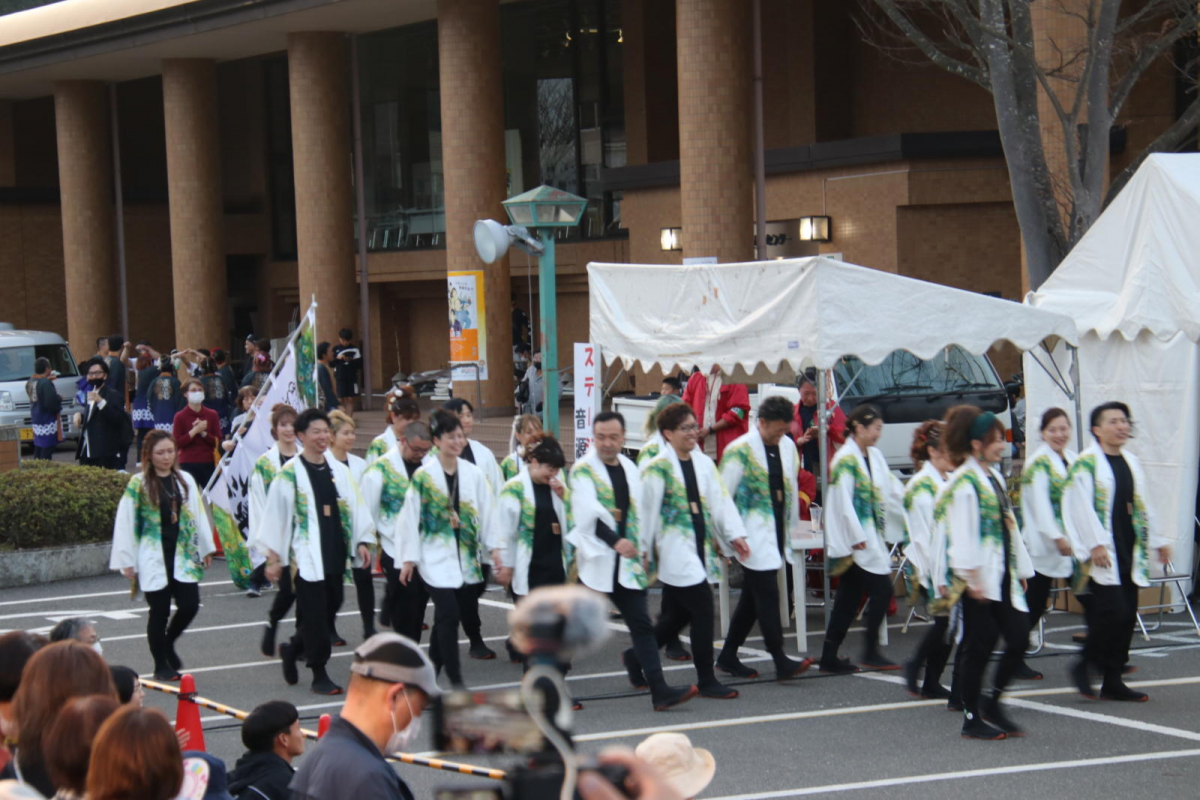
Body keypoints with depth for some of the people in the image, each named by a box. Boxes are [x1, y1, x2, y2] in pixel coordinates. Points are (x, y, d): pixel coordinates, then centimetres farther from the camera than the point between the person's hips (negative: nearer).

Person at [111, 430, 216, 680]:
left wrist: (206, 549, 13)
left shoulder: (185, 480, 8)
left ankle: (168, 643, 25)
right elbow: (125, 522, -4)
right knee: (159, 612, 0)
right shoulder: (138, 484, -4)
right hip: (152, 557, -4)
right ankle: (161, 665, 14)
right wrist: (127, 561, -6)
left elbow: (197, 515, 13)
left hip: (182, 554, 4)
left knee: (190, 605, -4)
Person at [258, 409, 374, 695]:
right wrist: (274, 557, -6)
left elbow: (354, 508, 11)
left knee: (329, 609, 9)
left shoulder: (339, 470, 10)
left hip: (335, 553, 5)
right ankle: (319, 676, 3)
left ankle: (292, 650, 33)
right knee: (314, 615, -5)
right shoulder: (289, 473, -5)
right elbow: (275, 515, -4)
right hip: (306, 555, -5)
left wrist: (362, 541, 1)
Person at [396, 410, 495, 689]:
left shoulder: (474, 474, 5)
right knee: (448, 614, -12)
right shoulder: (423, 476, -5)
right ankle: (455, 678, -9)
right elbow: (411, 517, -4)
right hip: (436, 558, -4)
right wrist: (408, 558, -5)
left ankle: (433, 667, 26)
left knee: (445, 616, 11)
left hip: (467, 557, 4)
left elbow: (487, 514, 8)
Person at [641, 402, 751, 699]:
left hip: (701, 548, 7)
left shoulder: (704, 463, 12)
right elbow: (648, 511, -6)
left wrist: (735, 535, -5)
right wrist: (646, 552, -5)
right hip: (676, 550, -7)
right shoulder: (658, 468, -8)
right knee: (703, 610, -11)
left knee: (677, 616, 12)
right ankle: (706, 680, -3)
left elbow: (720, 500, 7)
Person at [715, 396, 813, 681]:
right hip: (753, 537, -7)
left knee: (752, 598, 11)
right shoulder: (739, 451, -10)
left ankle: (728, 657, 20)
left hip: (777, 535, 7)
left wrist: (792, 527, 18)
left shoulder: (787, 447, 9)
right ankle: (781, 662, -10)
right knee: (767, 596, -10)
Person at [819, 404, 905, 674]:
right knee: (882, 589, -10)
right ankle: (871, 652, -1)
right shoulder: (845, 459, -13)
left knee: (849, 597, 9)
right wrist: (857, 538, -19)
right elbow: (843, 501, -17)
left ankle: (830, 657, 12)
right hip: (854, 541, -9)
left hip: (872, 537, 9)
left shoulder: (874, 456, 13)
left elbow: (893, 490, 18)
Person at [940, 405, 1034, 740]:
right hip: (979, 581, -9)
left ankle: (992, 703, 18)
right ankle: (971, 717, 7)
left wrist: (1021, 569, 19)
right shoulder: (963, 482, -12)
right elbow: (963, 534, -18)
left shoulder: (994, 477, 17)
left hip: (1003, 575, 9)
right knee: (980, 646, -3)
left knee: (1019, 637, 4)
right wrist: (972, 576, -22)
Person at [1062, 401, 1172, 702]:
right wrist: (1095, 544, -20)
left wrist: (1157, 540, 21)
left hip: (1129, 552, 7)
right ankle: (1085, 666, 3)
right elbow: (1081, 507, -14)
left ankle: (1112, 680, 12)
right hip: (1102, 554, -7)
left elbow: (1143, 506, 23)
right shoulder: (1085, 463, -8)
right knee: (1113, 611, -16)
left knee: (1126, 616, 5)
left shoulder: (1132, 462, 16)